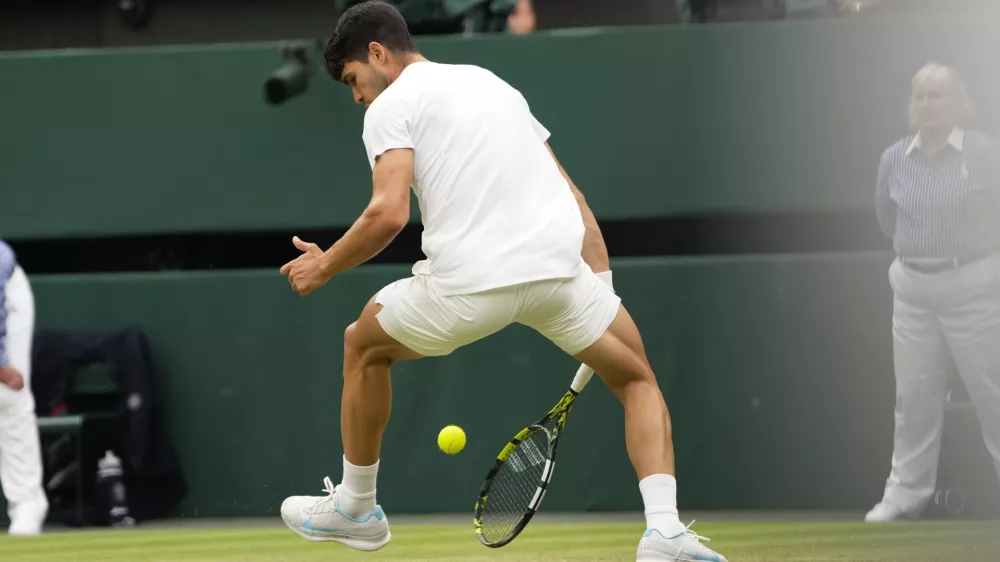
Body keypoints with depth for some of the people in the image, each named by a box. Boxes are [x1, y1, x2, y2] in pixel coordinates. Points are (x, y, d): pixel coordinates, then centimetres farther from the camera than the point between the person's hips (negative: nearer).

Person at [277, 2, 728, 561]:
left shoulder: (392, 103, 9)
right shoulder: (492, 82, 30)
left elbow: (389, 214, -7)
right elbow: (573, 199, 25)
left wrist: (325, 266, 8)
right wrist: (601, 283, 23)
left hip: (468, 283, -4)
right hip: (562, 265, 4)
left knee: (364, 347, 26)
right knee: (637, 380, 25)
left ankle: (355, 509, 37)